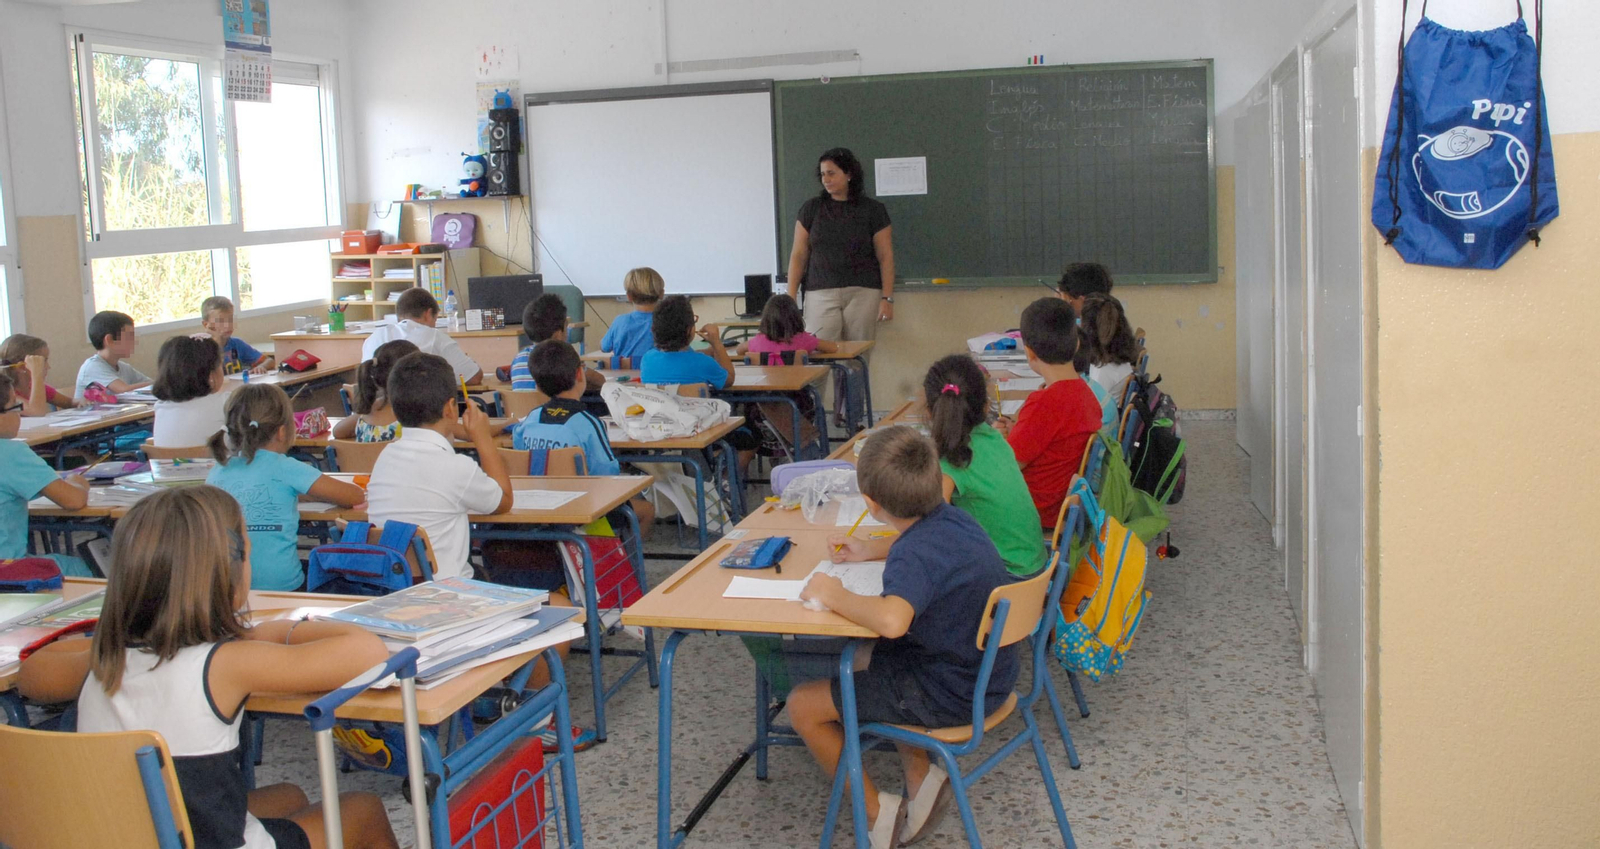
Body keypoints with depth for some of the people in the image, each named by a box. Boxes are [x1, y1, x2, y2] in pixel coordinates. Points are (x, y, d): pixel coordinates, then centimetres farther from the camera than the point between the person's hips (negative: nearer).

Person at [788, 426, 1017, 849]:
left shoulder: (914, 556, -29)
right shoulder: (950, 516, -1)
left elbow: (891, 620, -49)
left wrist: (834, 595, -31)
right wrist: (870, 550, 14)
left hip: (952, 695, -9)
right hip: (990, 671, 9)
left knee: (803, 705, -2)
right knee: (878, 657, 34)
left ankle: (877, 811, 9)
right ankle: (920, 775, 22)